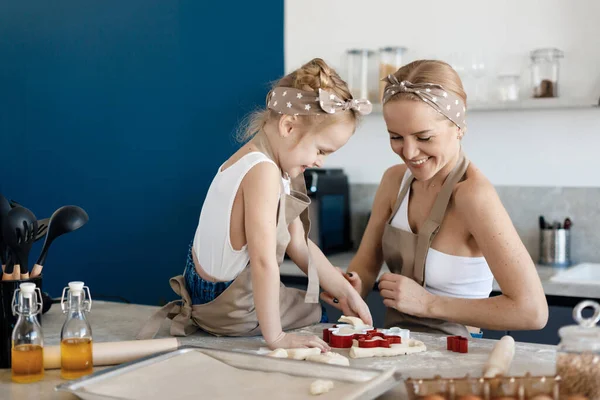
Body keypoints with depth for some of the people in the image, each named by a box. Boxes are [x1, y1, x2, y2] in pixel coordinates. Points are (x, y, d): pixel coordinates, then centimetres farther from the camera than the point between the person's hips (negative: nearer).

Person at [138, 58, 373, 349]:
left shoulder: (275, 162, 2)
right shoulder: (263, 172, -31)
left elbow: (298, 244, 4)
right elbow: (264, 261, -35)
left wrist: (345, 291, 1)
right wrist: (275, 337, -30)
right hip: (229, 308, -8)